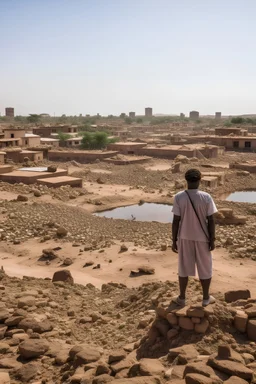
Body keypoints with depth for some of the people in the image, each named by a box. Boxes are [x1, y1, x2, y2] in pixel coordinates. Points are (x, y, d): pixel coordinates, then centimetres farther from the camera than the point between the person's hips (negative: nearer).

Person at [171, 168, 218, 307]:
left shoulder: (178, 197, -12)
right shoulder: (206, 197, -14)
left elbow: (176, 221, -10)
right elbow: (211, 221, -11)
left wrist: (174, 240, 0)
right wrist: (212, 239, 0)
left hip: (184, 237, 1)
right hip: (202, 238, -1)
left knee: (184, 268, 14)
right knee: (205, 268, 14)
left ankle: (182, 298, 23)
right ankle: (206, 298, 25)